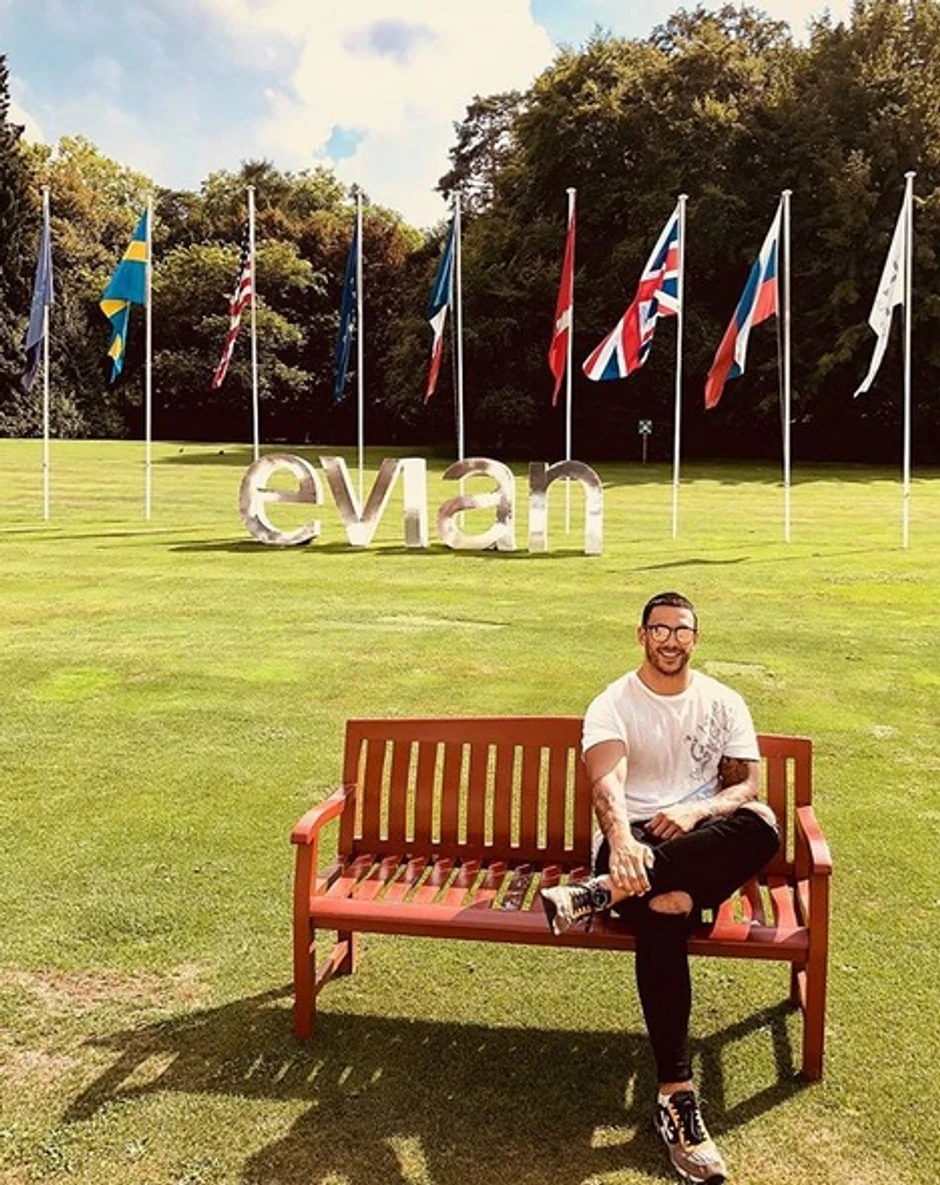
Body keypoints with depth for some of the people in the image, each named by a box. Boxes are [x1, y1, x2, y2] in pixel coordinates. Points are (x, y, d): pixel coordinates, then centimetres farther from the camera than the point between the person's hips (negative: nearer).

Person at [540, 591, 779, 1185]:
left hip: (702, 844, 3)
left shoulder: (724, 703, 10)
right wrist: (622, 841, -41)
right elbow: (607, 783, -19)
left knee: (762, 826, -33)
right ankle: (677, 1096, -31)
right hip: (634, 842, -2)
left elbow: (747, 785, 3)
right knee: (662, 921, -36)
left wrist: (696, 811, -20)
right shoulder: (613, 705, 0)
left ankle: (601, 893, -35)